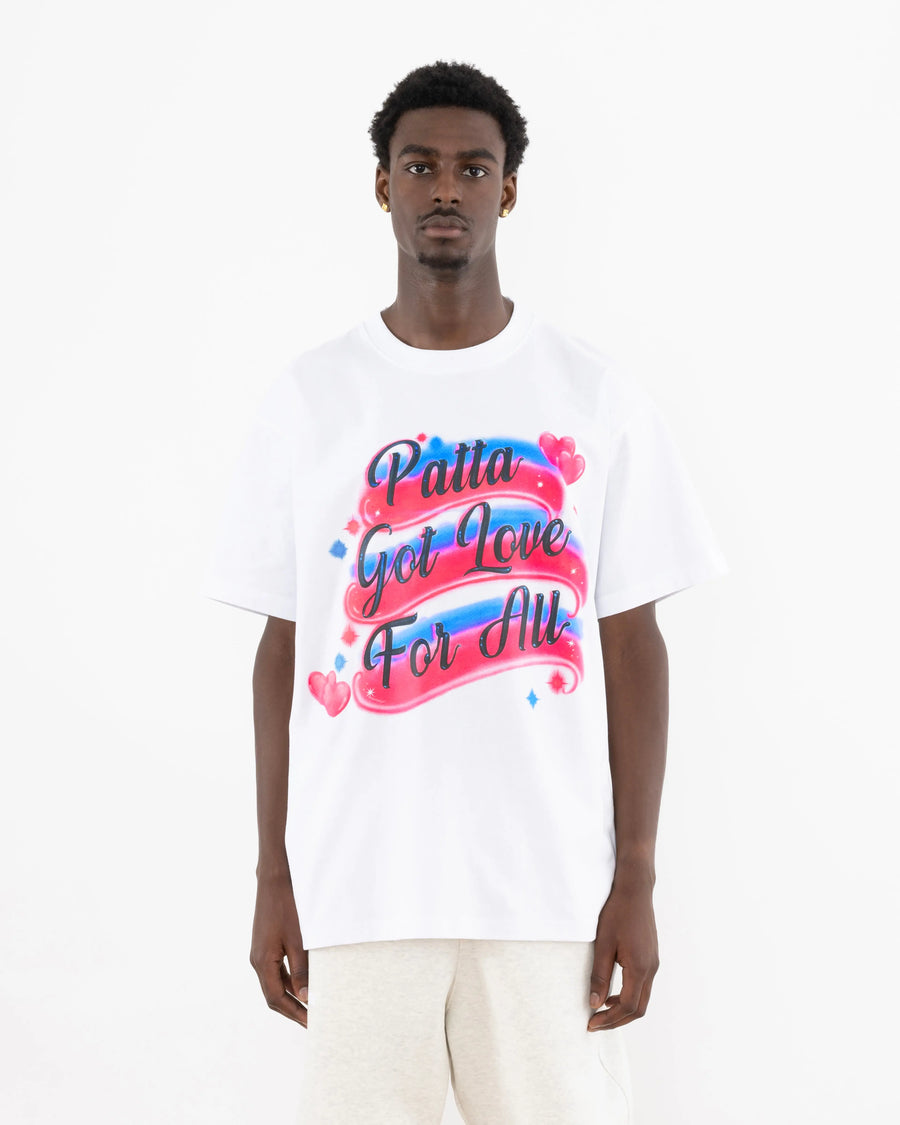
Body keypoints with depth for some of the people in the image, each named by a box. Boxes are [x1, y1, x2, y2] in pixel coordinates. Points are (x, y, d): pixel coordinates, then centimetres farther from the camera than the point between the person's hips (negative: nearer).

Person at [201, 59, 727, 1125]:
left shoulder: (593, 397, 4)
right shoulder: (308, 397, 5)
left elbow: (631, 642, 3)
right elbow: (285, 646, 7)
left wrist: (637, 881, -1)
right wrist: (272, 877, 4)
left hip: (550, 884, 0)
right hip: (357, 883, 0)